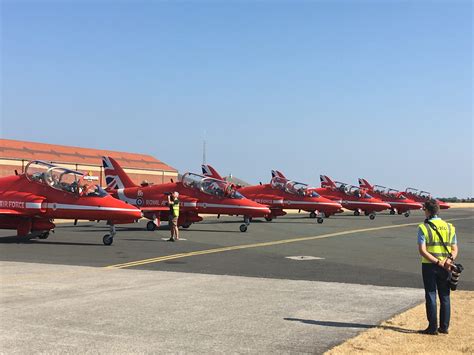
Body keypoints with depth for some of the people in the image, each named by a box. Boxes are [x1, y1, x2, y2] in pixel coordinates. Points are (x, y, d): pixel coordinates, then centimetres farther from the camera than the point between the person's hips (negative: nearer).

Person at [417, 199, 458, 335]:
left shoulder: (423, 228, -8)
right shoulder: (449, 227, 6)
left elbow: (422, 251, -16)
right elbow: (455, 249, 2)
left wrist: (438, 262, -17)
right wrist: (449, 260, -13)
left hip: (429, 266, -4)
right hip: (445, 267, 4)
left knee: (431, 296, 3)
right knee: (445, 297, 12)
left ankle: (433, 328, 4)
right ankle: (444, 327, 15)